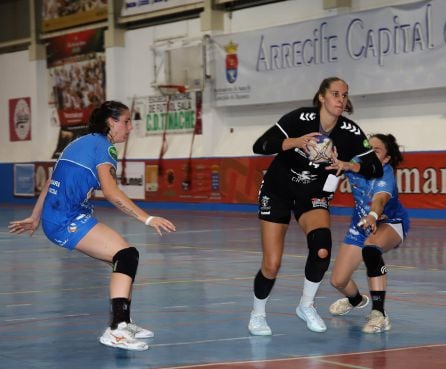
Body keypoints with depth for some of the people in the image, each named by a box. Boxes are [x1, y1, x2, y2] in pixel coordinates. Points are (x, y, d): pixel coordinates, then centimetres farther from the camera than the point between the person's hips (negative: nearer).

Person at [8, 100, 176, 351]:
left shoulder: (81, 143, 21)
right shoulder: (103, 146, -7)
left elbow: (52, 183, 26)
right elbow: (111, 192, -21)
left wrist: (35, 218, 34)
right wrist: (148, 219, -24)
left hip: (53, 218, 10)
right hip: (69, 220, -10)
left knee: (124, 259, 14)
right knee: (127, 255, -17)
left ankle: (124, 322, 20)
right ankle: (116, 330, -27)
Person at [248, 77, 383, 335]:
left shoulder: (350, 132, -15)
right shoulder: (301, 118, -23)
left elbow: (377, 169, -15)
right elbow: (260, 146, -29)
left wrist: (348, 165, -32)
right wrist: (296, 142, -43)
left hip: (313, 196, 2)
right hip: (278, 190, -2)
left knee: (322, 249, -25)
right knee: (272, 265, -7)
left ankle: (307, 305, 1)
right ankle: (258, 314, 22)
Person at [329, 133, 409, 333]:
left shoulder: (385, 174, -33)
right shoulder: (355, 163, -17)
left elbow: (380, 199, -51)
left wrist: (373, 216, -71)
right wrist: (346, 166, -58)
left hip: (391, 223, -6)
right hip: (360, 226, 6)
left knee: (371, 247, -41)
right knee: (338, 281, 3)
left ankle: (379, 314, -40)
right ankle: (356, 300, 43)